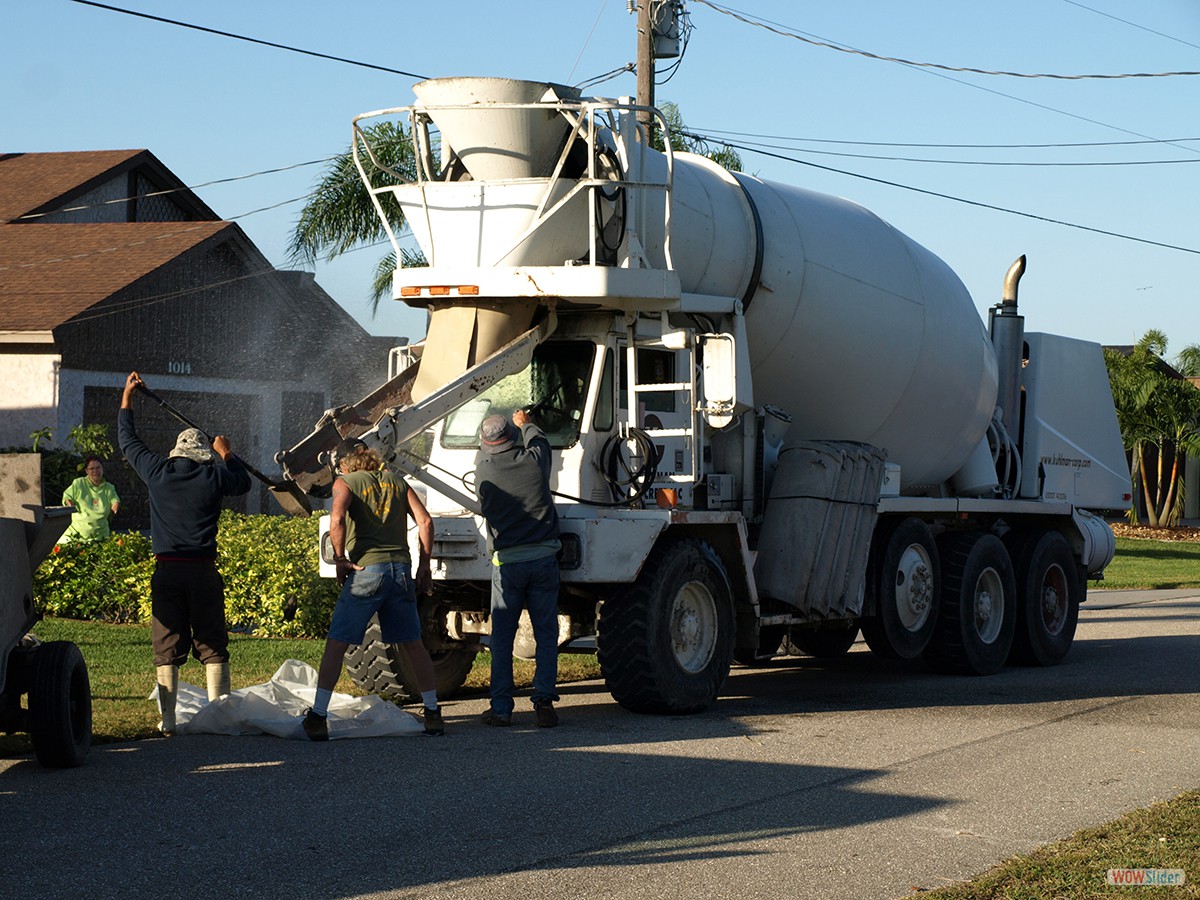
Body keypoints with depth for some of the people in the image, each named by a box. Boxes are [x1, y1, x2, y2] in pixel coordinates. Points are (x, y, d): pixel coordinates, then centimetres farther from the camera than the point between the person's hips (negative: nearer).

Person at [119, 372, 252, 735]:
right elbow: (244, 482, 22)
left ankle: (168, 719, -1)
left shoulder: (158, 471, 3)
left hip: (166, 571, 1)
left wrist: (127, 396, 29)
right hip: (203, 570, -1)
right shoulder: (214, 476, 0)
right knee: (212, 646, 5)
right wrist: (226, 454, 38)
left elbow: (127, 440, 18)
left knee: (167, 648, 3)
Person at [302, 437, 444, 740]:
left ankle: (317, 716, -2)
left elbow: (337, 518, -15)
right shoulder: (396, 482, 17)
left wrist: (340, 560, -7)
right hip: (401, 568, 4)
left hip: (366, 569, -4)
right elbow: (425, 521, 8)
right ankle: (433, 714, 17)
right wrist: (424, 565, 12)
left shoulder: (346, 482, 5)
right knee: (413, 644, 15)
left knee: (336, 644, 2)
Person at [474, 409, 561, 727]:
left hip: (506, 561, -1)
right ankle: (544, 701, -3)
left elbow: (484, 453, 23)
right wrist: (526, 424, 45)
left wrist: (489, 437, 45)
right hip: (543, 558, 1)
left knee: (502, 638, 5)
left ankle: (501, 708, 4)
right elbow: (539, 441, 24)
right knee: (546, 635, 5)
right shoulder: (533, 461, -2)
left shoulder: (484, 471, -3)